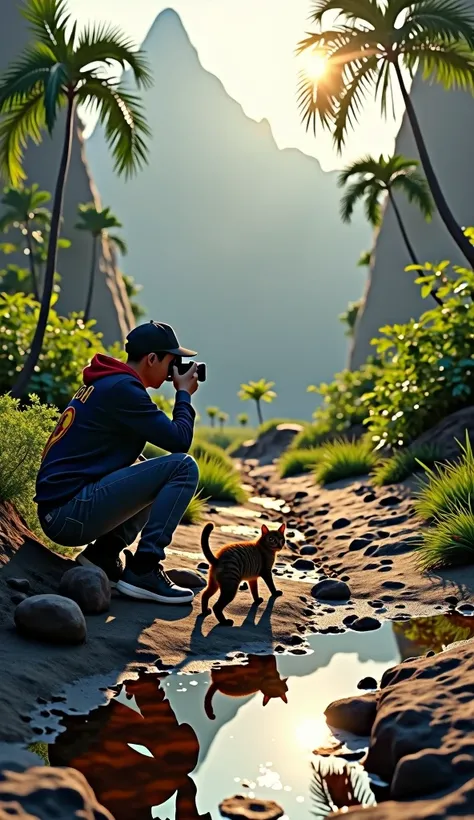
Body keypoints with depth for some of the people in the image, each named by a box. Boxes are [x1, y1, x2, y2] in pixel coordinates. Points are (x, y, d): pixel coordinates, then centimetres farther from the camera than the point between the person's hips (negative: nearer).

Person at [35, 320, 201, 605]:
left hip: (57, 511, 10)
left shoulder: (106, 383, 18)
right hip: (71, 511, -10)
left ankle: (103, 554, 10)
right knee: (183, 467, -12)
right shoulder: (123, 387, -12)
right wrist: (184, 393, 3)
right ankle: (142, 571, -12)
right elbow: (179, 440, -13)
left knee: (157, 476, 24)